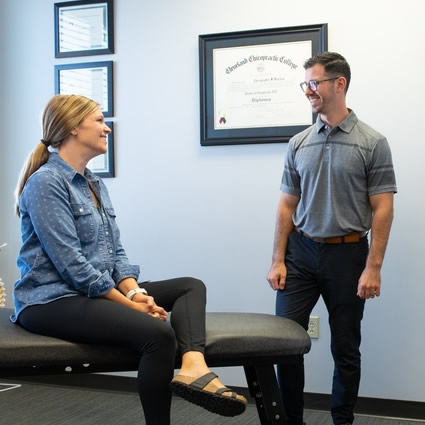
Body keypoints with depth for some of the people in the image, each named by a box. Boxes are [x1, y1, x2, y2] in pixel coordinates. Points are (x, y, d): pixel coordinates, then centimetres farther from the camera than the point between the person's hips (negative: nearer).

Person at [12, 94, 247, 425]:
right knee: (158, 333, -31)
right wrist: (129, 303, -16)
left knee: (192, 286, 1)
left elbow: (116, 251, 11)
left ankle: (193, 366, -27)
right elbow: (72, 264, -20)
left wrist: (134, 292, -8)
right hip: (52, 301, -10)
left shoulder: (94, 184, 16)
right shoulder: (46, 182, -13)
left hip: (97, 292, 10)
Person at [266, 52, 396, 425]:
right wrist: (278, 260, 1)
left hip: (347, 254, -3)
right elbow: (287, 205, 8)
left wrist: (373, 267, -15)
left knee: (345, 348, 7)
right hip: (301, 252, 4)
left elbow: (382, 209, -9)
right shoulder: (299, 144, 6)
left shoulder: (372, 143, -6)